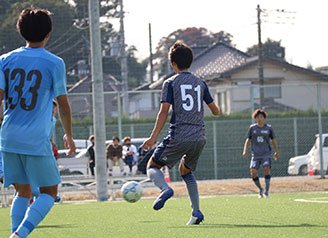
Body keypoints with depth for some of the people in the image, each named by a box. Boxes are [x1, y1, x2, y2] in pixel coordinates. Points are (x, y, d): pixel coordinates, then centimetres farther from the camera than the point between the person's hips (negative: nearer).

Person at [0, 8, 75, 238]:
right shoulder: (54, 63, -3)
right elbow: (63, 104, 3)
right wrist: (69, 135, 17)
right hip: (37, 141, -4)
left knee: (23, 192, 17)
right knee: (49, 193, 7)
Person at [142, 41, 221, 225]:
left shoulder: (171, 83, -1)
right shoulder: (200, 83, 11)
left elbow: (164, 111, -10)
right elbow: (215, 110, 18)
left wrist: (154, 137, -10)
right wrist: (219, 110, 42)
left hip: (179, 137, -5)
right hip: (199, 137, 5)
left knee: (153, 166, 9)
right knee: (186, 170, 26)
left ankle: (165, 188, -25)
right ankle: (197, 212, 13)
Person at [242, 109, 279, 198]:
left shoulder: (269, 128, 3)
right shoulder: (252, 128, 5)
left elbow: (273, 140, 14)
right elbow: (248, 140, 12)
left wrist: (277, 152, 22)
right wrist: (245, 151, -1)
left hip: (266, 154, -1)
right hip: (255, 154, 1)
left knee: (266, 169, -22)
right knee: (253, 173, -9)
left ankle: (266, 191, -18)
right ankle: (260, 189, 16)